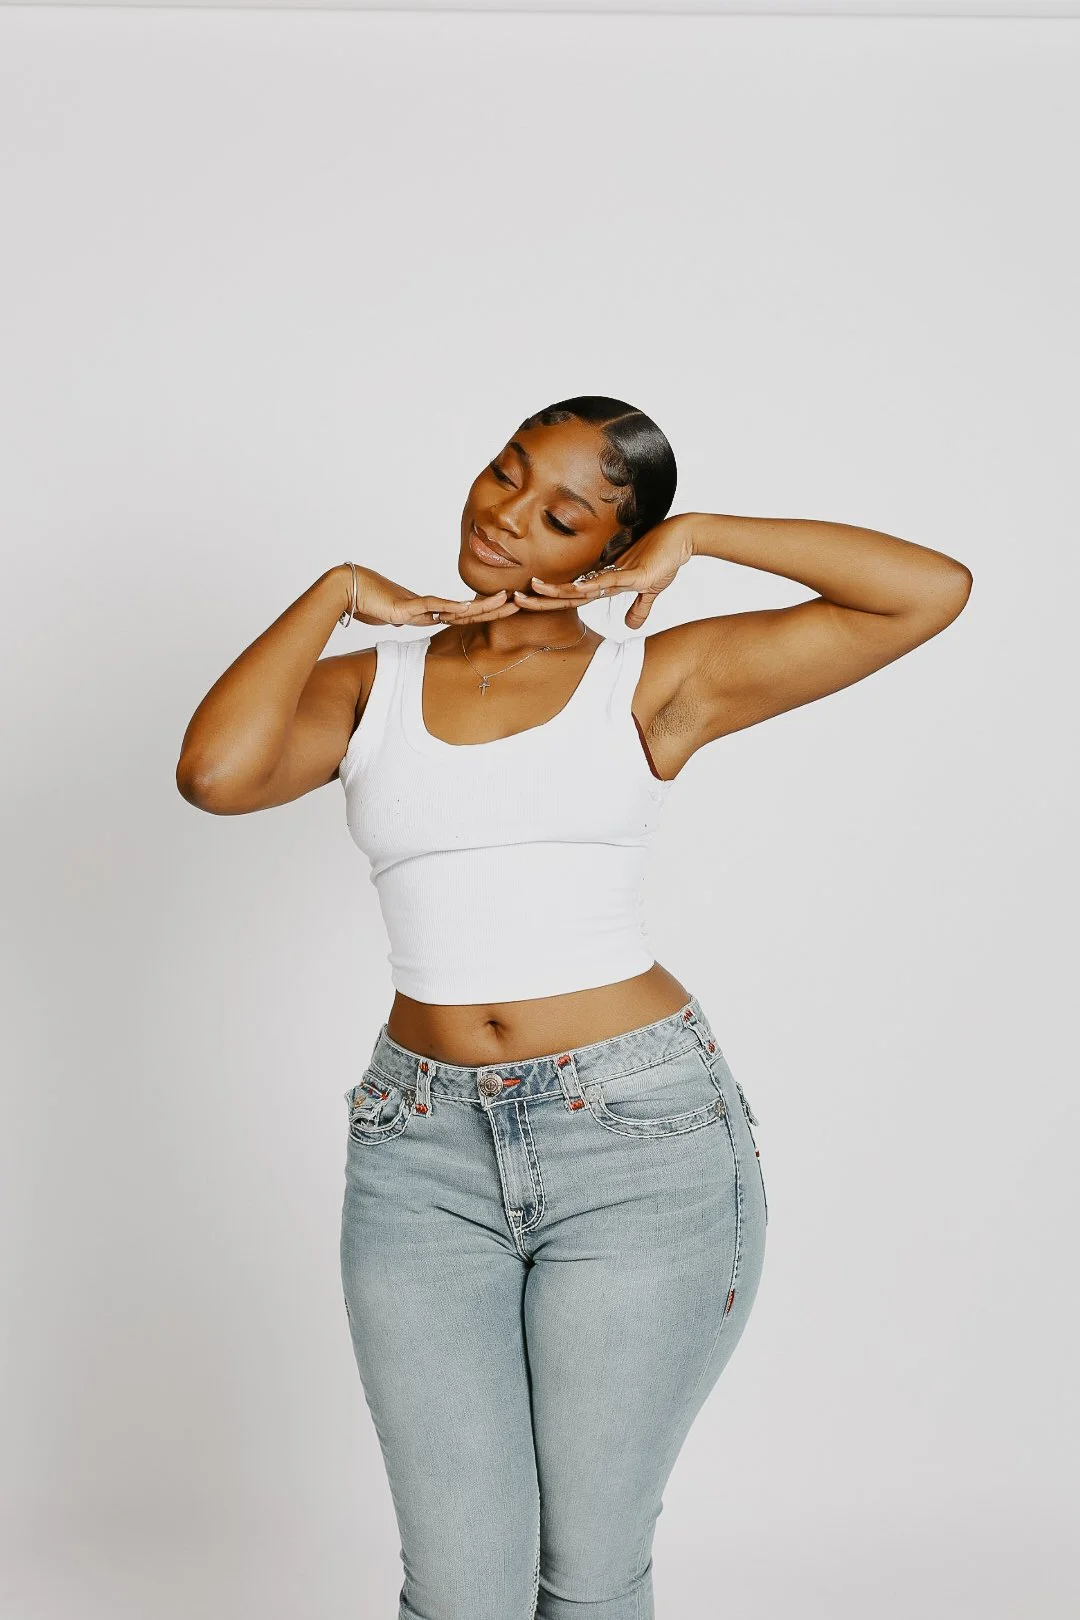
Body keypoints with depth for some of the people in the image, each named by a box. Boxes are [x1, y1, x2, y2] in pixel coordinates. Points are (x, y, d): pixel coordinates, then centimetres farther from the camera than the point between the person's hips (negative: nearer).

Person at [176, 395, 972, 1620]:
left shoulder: (653, 681, 2)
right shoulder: (367, 688, 8)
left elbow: (935, 589, -2)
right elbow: (214, 772, -13)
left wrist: (696, 537, -2)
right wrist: (334, 592, -1)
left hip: (642, 1140, -1)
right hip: (423, 1153, 2)